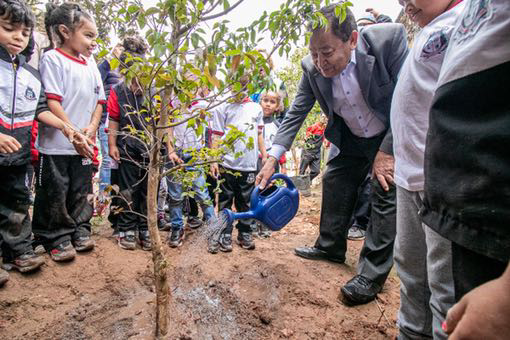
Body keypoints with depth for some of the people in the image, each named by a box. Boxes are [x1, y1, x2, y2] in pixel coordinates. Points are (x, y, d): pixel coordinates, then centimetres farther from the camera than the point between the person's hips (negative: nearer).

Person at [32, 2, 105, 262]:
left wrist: (91, 128, -3)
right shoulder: (52, 59, -8)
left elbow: (99, 100, 11)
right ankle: (56, 238, 19)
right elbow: (51, 101, -15)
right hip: (56, 144, -6)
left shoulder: (90, 63, 11)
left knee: (82, 191, 14)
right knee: (54, 193, 5)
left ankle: (79, 230, 29)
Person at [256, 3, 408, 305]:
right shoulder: (312, 68, -18)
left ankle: (373, 274, 2)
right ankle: (330, 247, 29)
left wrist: (388, 151, -22)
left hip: (394, 137, -4)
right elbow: (296, 114, -12)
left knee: (386, 194, -11)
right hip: (351, 140, 5)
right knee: (334, 185, 9)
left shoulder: (390, 38, -28)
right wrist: (272, 160, -20)